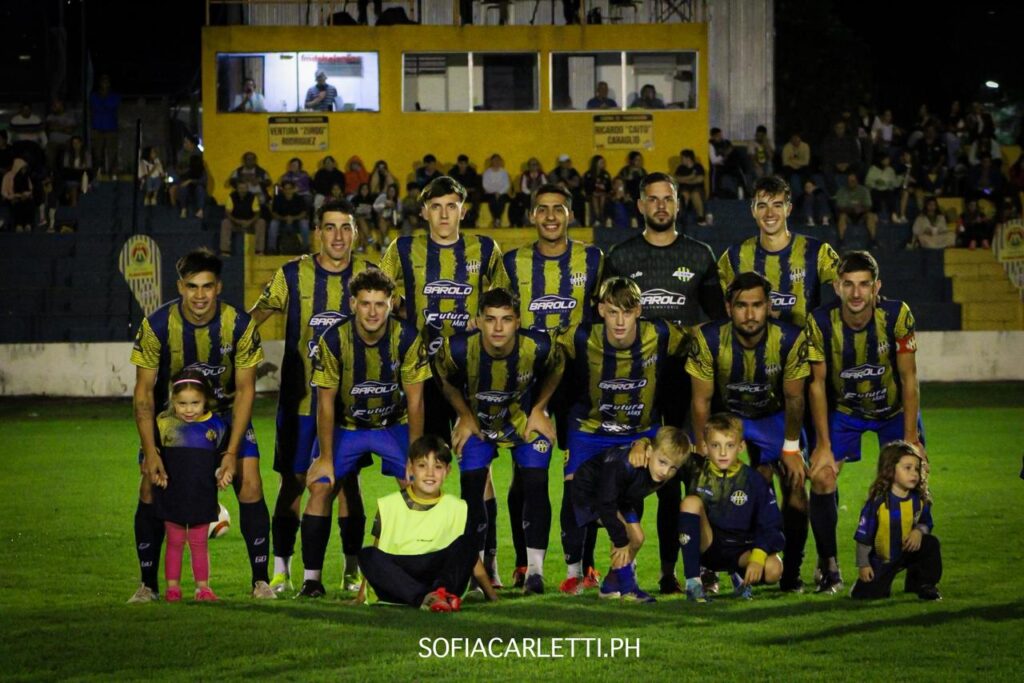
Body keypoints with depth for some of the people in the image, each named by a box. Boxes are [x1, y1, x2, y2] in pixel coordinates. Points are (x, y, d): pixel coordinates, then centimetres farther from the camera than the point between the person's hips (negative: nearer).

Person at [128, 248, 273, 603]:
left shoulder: (239, 325, -21)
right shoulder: (156, 326, -21)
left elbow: (245, 389, -14)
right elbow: (144, 391, -14)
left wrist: (232, 452, -21)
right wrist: (150, 451, -23)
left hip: (226, 413, 0)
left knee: (249, 486, -13)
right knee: (150, 489, -10)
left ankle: (261, 581, -1)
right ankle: (148, 585, 3)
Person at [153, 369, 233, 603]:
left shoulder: (215, 426, 0)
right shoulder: (164, 424, -4)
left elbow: (222, 456, 11)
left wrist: (223, 473, -6)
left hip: (202, 496, 1)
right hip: (172, 496, -1)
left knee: (199, 543, 9)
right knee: (174, 542, 7)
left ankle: (203, 586, 15)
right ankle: (172, 586, 14)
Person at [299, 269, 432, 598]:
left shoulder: (408, 339, -20)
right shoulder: (333, 341, -21)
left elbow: (415, 401, -13)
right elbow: (326, 403, -13)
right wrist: (325, 457, -14)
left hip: (394, 425, 0)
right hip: (344, 426, 0)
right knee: (320, 487, -15)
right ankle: (312, 578, -9)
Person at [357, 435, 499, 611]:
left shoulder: (457, 509, 10)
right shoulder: (389, 506, 9)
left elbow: (472, 559, 13)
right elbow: (375, 559, 10)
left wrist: (492, 596, 8)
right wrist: (361, 598, 4)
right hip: (395, 581, 0)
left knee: (464, 545, -20)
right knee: (367, 555, -28)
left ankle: (441, 593, -45)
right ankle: (423, 598, -46)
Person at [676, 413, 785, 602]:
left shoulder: (754, 481, -7)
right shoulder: (698, 474, -4)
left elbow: (771, 526, -9)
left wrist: (758, 556, -24)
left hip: (741, 549, 0)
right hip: (706, 546, 0)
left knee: (773, 570, -30)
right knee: (691, 501, -25)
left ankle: (741, 576, 11)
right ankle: (693, 582, -24)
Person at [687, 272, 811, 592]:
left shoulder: (791, 339, -27)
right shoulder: (708, 339, -28)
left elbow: (793, 398, -13)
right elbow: (701, 400, -16)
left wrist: (790, 448, -8)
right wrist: (703, 451, -13)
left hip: (773, 415, 0)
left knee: (795, 487, -13)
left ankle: (791, 573, 2)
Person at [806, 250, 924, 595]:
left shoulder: (898, 315, -26)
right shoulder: (820, 322, -24)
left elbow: (909, 379, -17)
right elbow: (817, 383, -14)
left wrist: (910, 437, -19)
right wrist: (823, 445, -16)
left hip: (895, 408, 0)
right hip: (843, 409, 0)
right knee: (821, 477, -15)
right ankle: (828, 565, 0)